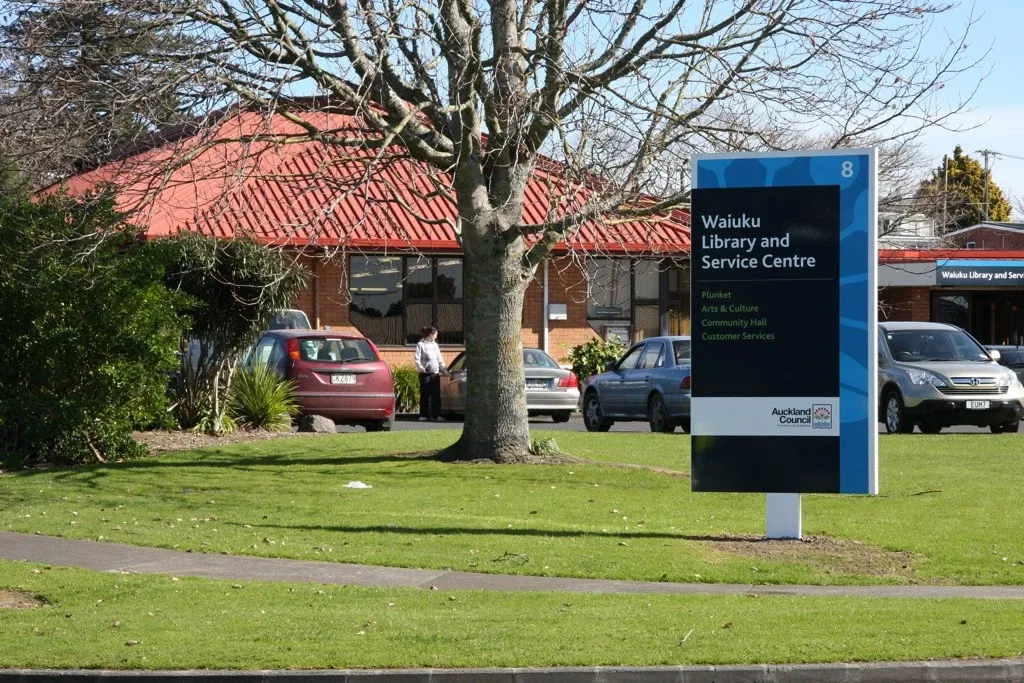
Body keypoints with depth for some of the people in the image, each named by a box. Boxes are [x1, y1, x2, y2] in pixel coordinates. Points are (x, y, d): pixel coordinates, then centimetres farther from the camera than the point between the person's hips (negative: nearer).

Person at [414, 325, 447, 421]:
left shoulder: (435, 345, 17)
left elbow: (440, 359, 20)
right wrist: (420, 367, -24)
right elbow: (416, 359, -9)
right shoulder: (421, 345, -2)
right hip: (425, 374, -5)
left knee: (436, 395, 0)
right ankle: (423, 415, 5)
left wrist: (444, 368, 10)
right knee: (425, 395, -1)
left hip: (435, 373, 5)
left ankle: (436, 415, 1)